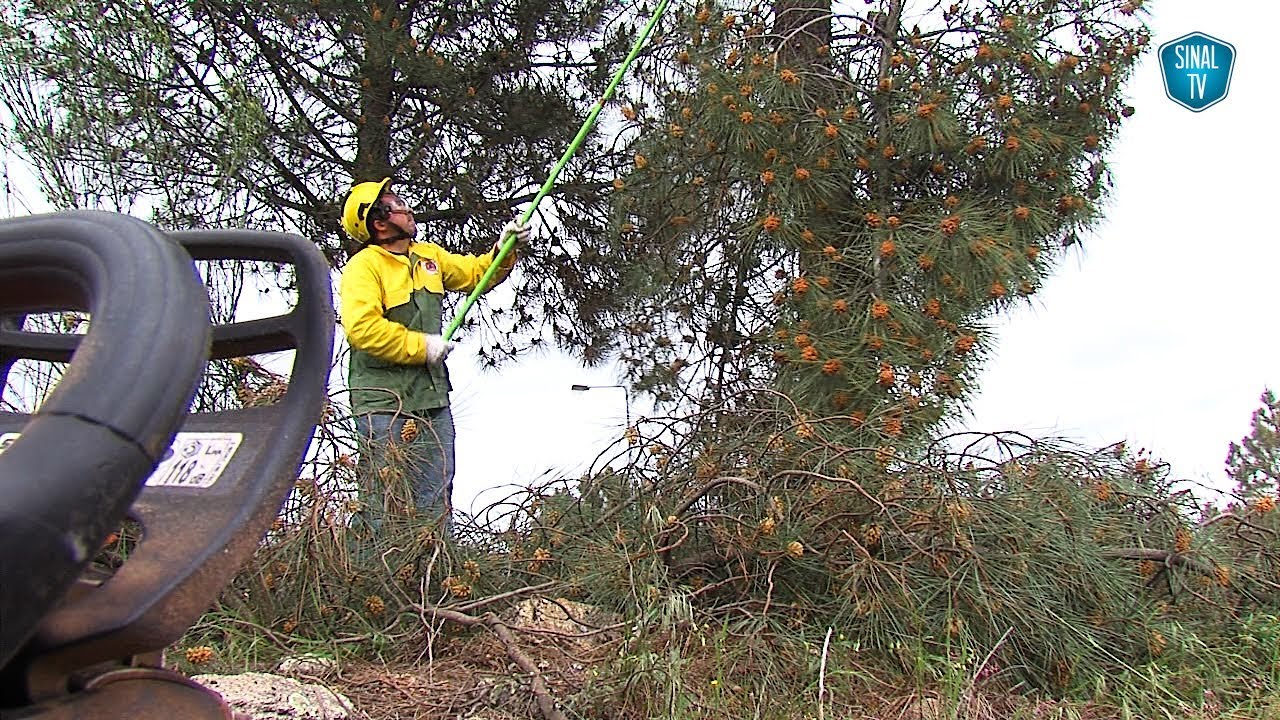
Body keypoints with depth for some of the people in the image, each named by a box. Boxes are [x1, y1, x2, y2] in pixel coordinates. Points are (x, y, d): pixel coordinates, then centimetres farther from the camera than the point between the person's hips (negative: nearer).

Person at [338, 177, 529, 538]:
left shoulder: (429, 256, 13)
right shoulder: (363, 266, -12)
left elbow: (476, 274, 23)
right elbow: (361, 329, -25)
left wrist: (505, 248, 5)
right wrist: (421, 346, -18)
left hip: (432, 397, 8)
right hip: (384, 403, -7)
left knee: (436, 499, 14)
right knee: (381, 496, -1)